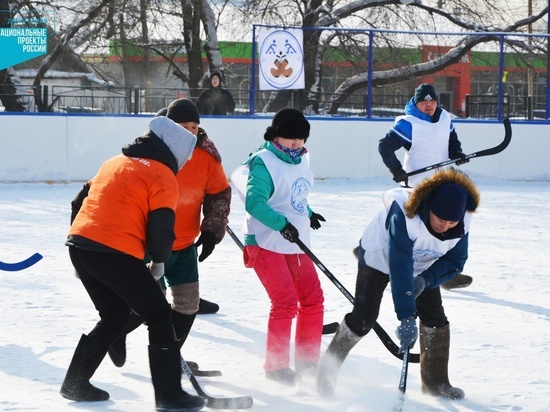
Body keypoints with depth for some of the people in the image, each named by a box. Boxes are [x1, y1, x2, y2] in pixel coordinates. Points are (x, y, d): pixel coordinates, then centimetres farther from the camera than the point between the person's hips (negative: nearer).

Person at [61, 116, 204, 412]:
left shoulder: (114, 163, 22)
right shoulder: (162, 176, -2)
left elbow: (79, 202, 24)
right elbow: (161, 227, -8)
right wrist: (159, 260, 9)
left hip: (79, 245, 8)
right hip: (116, 254, -8)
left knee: (114, 316, 24)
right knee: (159, 317, 3)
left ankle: (75, 383, 26)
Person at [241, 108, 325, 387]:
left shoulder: (301, 161, 11)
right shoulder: (264, 163, -15)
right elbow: (254, 202, -24)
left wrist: (307, 214, 14)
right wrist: (281, 223, -33)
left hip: (295, 244, 8)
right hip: (266, 243, -8)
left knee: (313, 300, 7)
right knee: (285, 301, -14)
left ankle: (307, 360, 20)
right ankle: (276, 366, -3)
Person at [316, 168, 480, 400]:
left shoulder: (461, 223, -26)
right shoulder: (403, 213, -43)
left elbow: (455, 262, -12)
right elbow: (400, 267, -46)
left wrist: (426, 279, -31)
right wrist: (406, 317, -51)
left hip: (423, 266, 5)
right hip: (380, 257, -4)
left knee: (435, 319, -4)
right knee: (364, 318, -7)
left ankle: (435, 382, 11)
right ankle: (329, 367, 14)